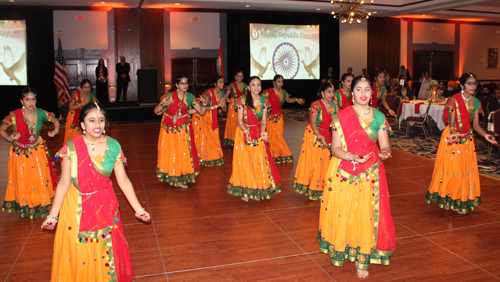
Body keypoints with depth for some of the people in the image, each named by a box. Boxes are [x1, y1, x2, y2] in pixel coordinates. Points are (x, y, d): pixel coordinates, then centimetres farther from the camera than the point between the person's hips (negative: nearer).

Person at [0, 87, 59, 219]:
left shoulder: (40, 113, -12)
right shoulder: (14, 115, -18)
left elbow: (55, 120, 5)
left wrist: (56, 130, -13)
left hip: (38, 151, 2)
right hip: (20, 152, -2)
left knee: (41, 178, 6)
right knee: (23, 181, 7)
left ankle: (42, 204, 26)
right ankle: (24, 206, 29)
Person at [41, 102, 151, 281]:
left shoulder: (113, 146, -6)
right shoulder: (71, 147, -11)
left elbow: (123, 181, -3)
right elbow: (64, 183, -7)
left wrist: (138, 209, -4)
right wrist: (53, 215, -6)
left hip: (104, 206, 1)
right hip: (76, 208, -1)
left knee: (105, 251, 14)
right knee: (78, 253, 11)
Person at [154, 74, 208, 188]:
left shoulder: (189, 96, -3)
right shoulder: (170, 95, -13)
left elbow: (202, 112, -1)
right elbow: (156, 111, -14)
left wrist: (204, 103, -19)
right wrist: (164, 104, -32)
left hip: (183, 129, 2)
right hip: (169, 129, -2)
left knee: (183, 154, 3)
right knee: (170, 154, 4)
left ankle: (180, 179, 17)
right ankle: (172, 177, 20)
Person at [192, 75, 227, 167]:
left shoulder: (222, 93, -1)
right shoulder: (208, 92, -23)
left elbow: (225, 109, 0)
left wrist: (223, 106, -24)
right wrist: (217, 105, -31)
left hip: (211, 118, 6)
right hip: (201, 117, -6)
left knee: (213, 137, 5)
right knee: (203, 137, -5)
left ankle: (213, 157, 18)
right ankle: (201, 159, 7)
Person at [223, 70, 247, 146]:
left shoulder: (244, 85, 8)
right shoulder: (231, 85, -3)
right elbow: (226, 96, -5)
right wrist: (232, 103, -16)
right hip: (233, 105, -3)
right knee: (233, 121, -3)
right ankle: (232, 139, 4)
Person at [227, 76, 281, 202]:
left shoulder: (264, 101, 2)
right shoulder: (242, 99, -8)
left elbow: (263, 120, 1)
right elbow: (240, 120, -9)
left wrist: (263, 132, -17)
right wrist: (246, 131, -26)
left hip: (258, 134, 3)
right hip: (244, 133, -3)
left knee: (259, 162, 4)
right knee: (244, 162, 1)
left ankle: (257, 190, 19)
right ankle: (245, 191, 16)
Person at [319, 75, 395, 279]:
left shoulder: (379, 117, 2)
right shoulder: (341, 117, -4)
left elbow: (385, 147, 2)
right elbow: (335, 149, -7)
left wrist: (385, 153, -22)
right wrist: (352, 157, -25)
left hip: (370, 175, 2)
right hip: (343, 174, -1)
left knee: (367, 216, 3)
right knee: (342, 213, 5)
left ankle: (362, 259, 20)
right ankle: (339, 250, 29)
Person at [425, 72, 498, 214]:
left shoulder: (476, 102, 2)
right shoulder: (454, 100, -14)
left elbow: (476, 125, 3)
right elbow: (451, 124, -16)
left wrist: (485, 135, -16)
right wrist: (453, 133, -38)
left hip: (467, 139, 5)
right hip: (452, 137, -5)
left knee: (466, 170, 7)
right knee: (450, 169, -2)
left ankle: (461, 201, 19)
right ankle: (446, 199, 13)